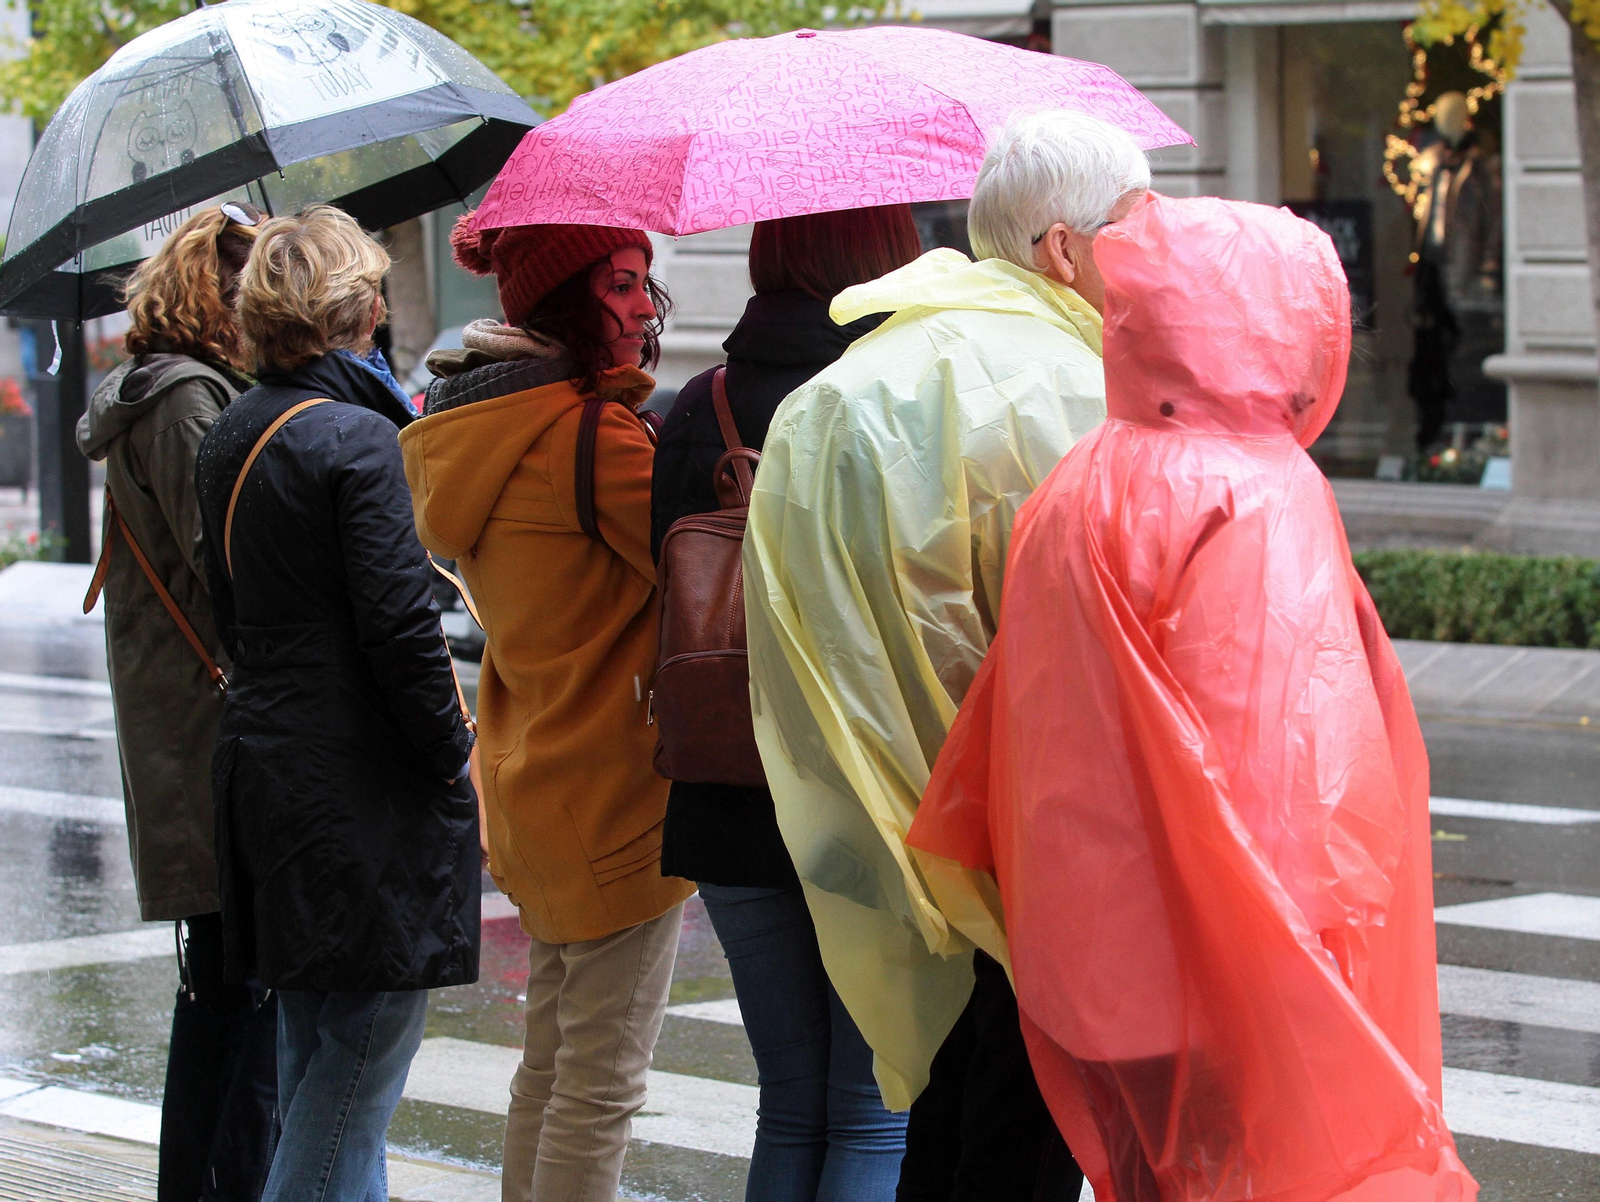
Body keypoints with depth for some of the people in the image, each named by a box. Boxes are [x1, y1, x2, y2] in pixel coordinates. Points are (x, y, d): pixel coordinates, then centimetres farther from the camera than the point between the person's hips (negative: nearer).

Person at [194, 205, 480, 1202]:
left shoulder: (230, 439, 11)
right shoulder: (355, 440, -15)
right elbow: (399, 629, -18)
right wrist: (459, 763, -11)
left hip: (265, 767, 9)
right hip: (364, 786, -9)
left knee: (314, 1047, 17)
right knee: (368, 1047, -4)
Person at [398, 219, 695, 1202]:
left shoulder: (466, 434, 10)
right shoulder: (595, 433, -19)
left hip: (532, 793, 10)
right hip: (616, 797, -10)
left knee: (552, 1067, 18)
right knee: (600, 1086, -5)